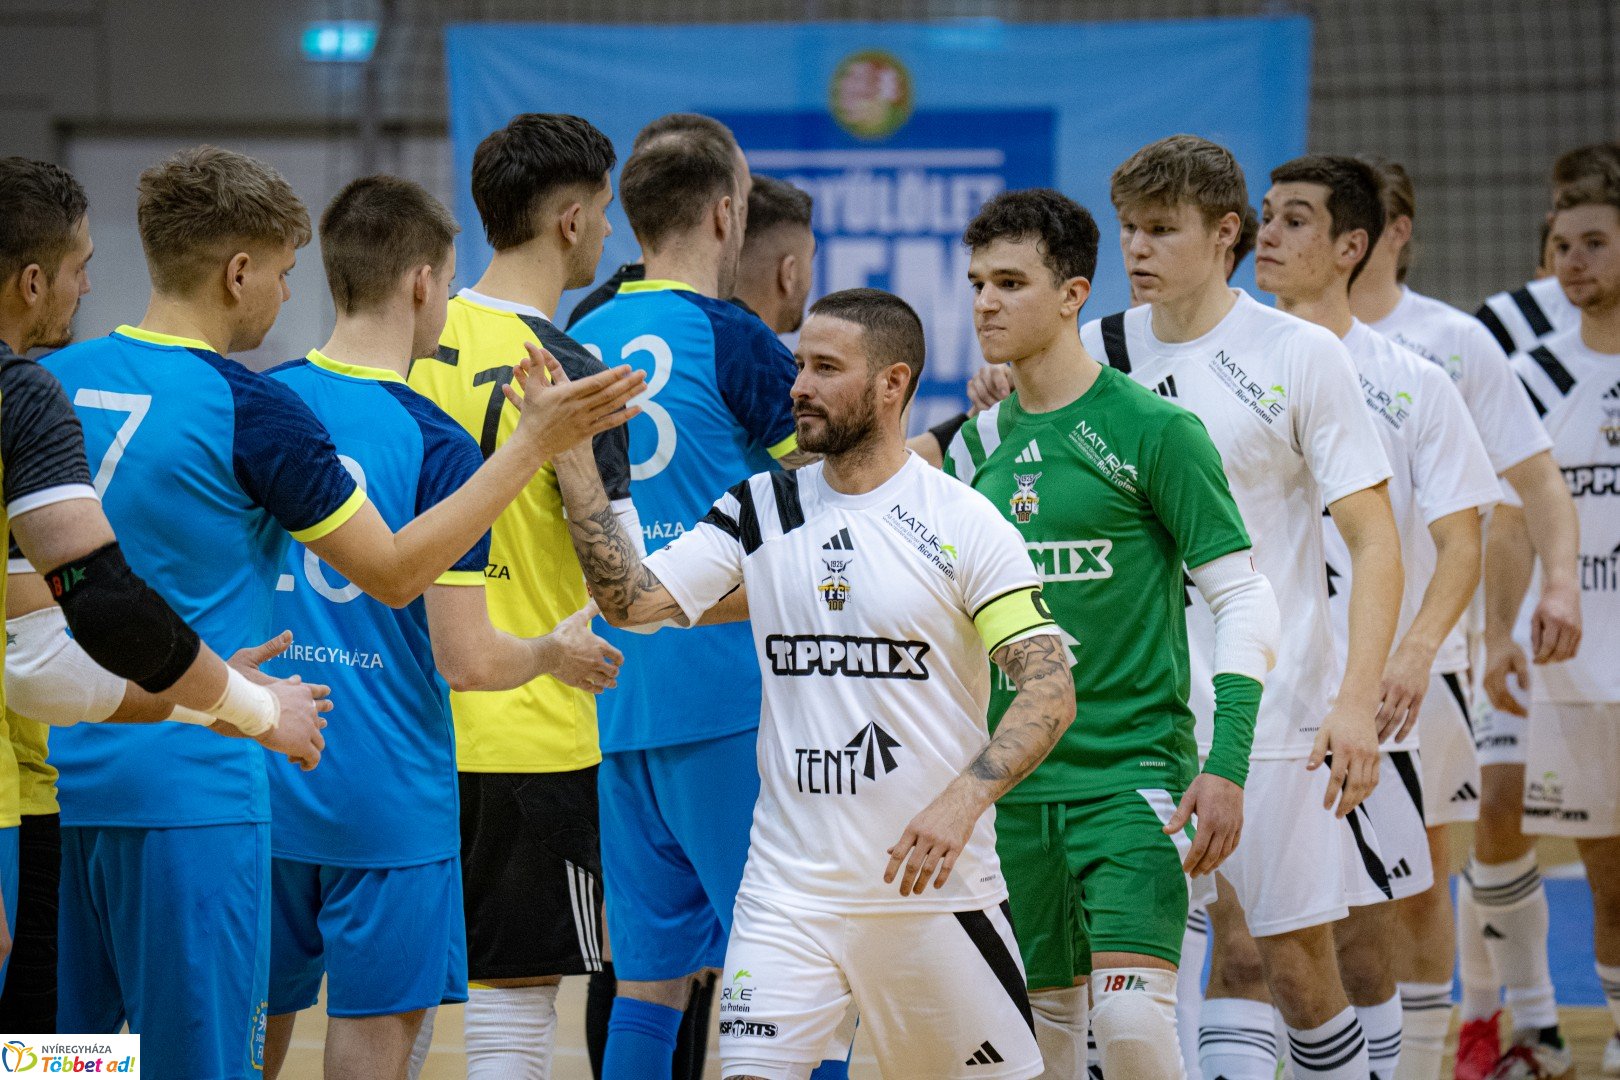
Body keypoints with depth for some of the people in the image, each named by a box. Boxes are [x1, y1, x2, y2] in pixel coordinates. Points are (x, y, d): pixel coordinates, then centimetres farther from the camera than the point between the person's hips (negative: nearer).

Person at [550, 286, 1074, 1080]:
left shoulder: (963, 523, -6)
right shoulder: (758, 512, 7)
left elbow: (1049, 687, -11)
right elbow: (632, 601, -2)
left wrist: (964, 799, -26)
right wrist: (570, 459, -10)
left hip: (934, 886, -2)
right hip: (791, 889, 2)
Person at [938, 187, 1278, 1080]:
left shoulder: (1153, 430, -7)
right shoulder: (977, 446, 10)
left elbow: (1244, 602, -7)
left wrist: (1226, 765, -14)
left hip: (1132, 769, -6)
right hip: (1011, 782, 6)